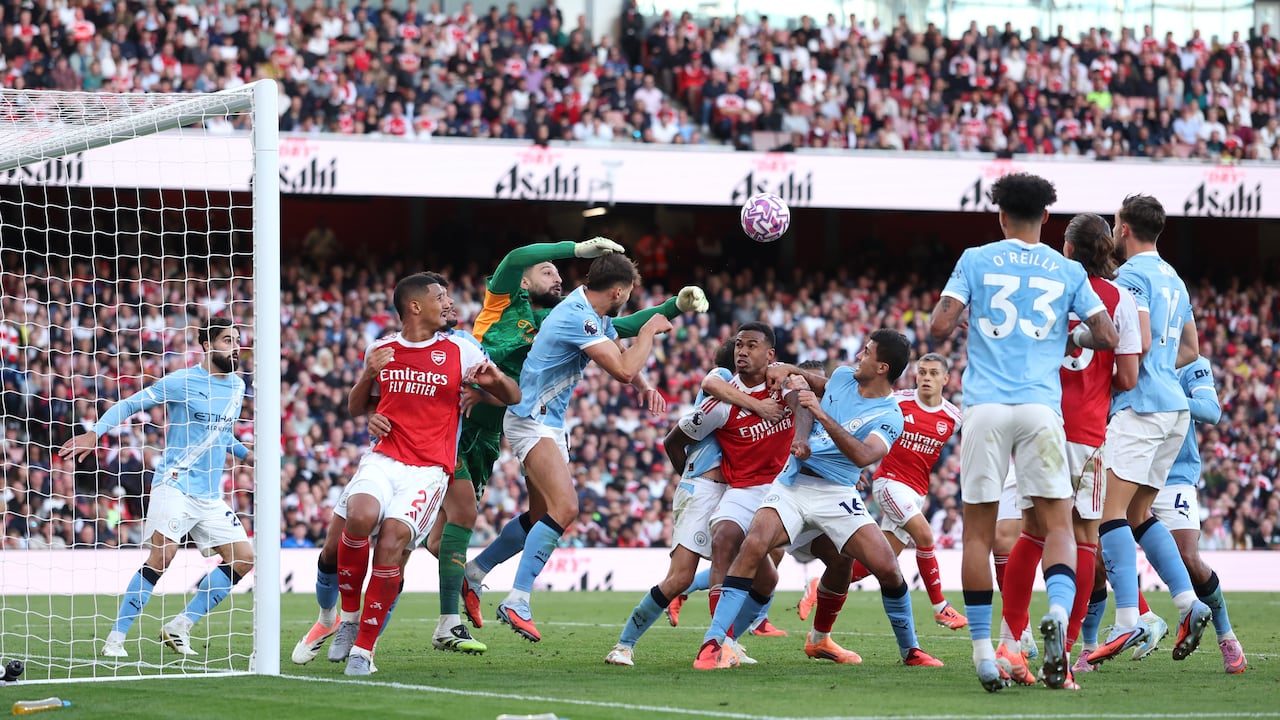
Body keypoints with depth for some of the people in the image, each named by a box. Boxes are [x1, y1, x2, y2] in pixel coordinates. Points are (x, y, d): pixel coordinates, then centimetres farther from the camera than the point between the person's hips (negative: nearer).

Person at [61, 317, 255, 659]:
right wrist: (94, 433, -14)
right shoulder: (181, 382, -7)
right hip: (175, 486, -7)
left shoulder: (237, 386, 13)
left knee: (242, 560, -1)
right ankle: (115, 639, -13)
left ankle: (180, 627, 7)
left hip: (210, 496, 7)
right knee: (161, 557, -20)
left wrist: (245, 455, 16)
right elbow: (130, 404, -4)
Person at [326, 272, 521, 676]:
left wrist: (496, 379, -14)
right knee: (360, 516, -30)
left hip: (429, 468, -2)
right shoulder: (381, 350, 12)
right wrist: (368, 375, 1)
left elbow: (513, 398, 9)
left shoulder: (459, 351, 6)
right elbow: (356, 409, 22)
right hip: (384, 458, 2)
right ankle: (349, 617, -8)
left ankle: (364, 647, -13)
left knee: (392, 540, -24)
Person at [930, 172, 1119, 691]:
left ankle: (982, 649, 1)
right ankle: (1058, 610, -27)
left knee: (978, 531, 5)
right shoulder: (1068, 272, 11)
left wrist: (941, 322, 22)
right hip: (1041, 407, 1)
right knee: (1057, 524, 2)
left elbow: (940, 326, -1)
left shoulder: (976, 261, 6)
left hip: (985, 406, 0)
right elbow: (1107, 337, 8)